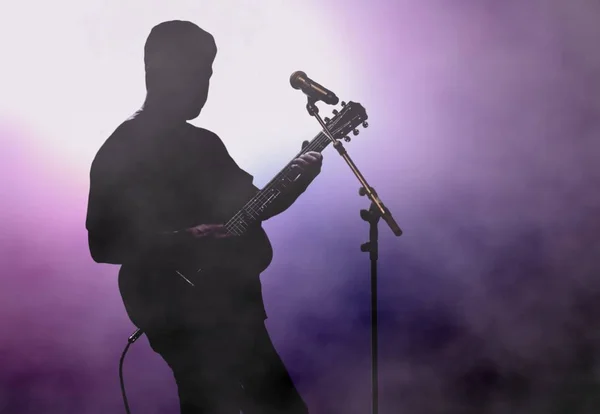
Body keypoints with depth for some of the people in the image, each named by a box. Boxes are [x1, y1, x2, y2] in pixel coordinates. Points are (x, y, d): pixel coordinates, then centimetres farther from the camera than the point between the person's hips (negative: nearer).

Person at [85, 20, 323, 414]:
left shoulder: (206, 142, 11)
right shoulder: (120, 151, -9)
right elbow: (102, 245, -13)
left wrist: (298, 180, -3)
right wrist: (180, 242, -25)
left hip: (232, 304, 7)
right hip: (178, 314, -7)